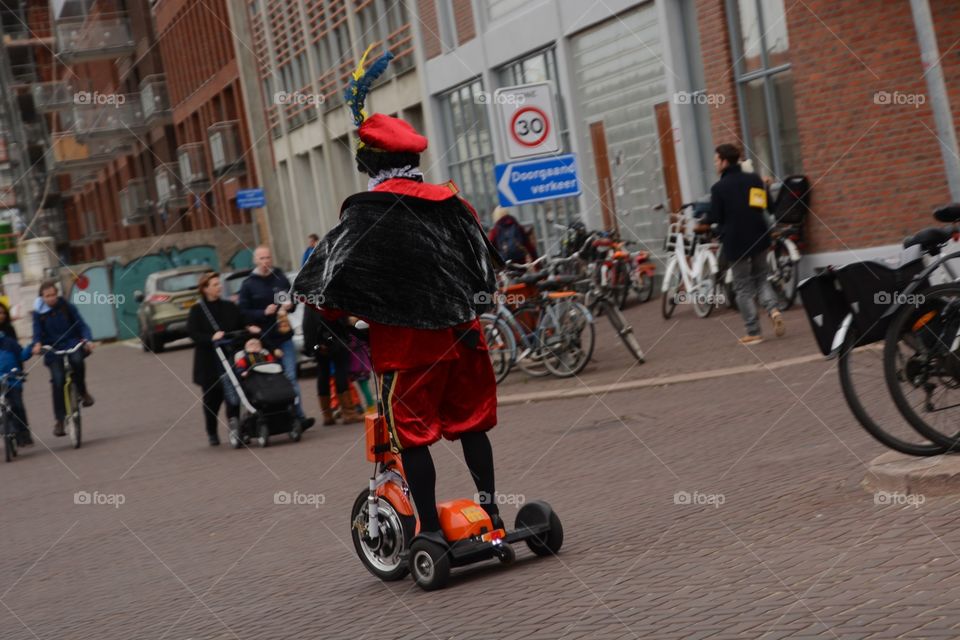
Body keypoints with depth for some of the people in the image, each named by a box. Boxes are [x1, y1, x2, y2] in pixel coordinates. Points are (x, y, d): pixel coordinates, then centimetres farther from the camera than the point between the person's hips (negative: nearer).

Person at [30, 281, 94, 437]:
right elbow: (38, 332, -1)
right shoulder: (38, 312, 2)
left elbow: (81, 325, -1)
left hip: (72, 345, 0)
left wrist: (87, 340, -20)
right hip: (53, 350, 0)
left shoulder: (67, 307, 1)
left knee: (77, 360, -35)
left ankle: (82, 392, -8)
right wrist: (37, 344, -24)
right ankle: (60, 420, -4)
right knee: (58, 382, -14)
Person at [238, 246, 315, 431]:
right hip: (263, 340, -2)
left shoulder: (280, 278, 10)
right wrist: (264, 313, -18)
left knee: (290, 377, -4)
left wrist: (289, 306, -1)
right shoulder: (248, 285, 1)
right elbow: (244, 312, -5)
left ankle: (299, 416, -5)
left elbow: (293, 298, 22)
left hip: (284, 336, 2)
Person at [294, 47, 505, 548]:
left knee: (412, 434, 3)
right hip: (461, 334, 6)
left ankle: (430, 529, 5)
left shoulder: (367, 212, -10)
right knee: (470, 423, 17)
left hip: (405, 340, -5)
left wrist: (327, 318, 2)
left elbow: (331, 271, -12)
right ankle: (489, 510, 24)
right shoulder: (449, 202, 7)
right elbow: (485, 261, 13)